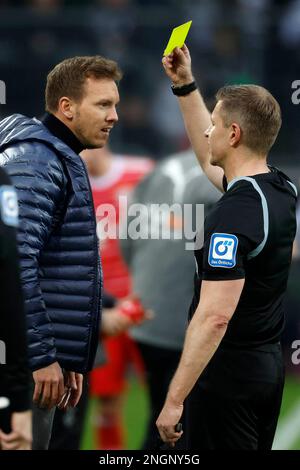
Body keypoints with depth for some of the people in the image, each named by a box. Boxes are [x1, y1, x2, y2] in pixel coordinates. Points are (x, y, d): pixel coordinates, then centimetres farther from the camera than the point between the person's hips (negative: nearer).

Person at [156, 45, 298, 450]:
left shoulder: (236, 213, -23)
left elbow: (214, 316, -28)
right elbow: (211, 159, 26)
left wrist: (175, 400, -26)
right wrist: (185, 85, 25)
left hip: (228, 373, -9)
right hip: (267, 366, 9)